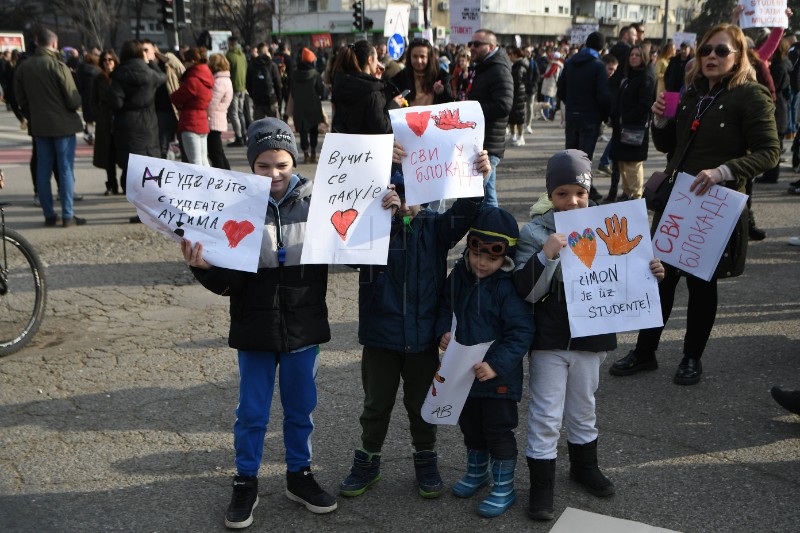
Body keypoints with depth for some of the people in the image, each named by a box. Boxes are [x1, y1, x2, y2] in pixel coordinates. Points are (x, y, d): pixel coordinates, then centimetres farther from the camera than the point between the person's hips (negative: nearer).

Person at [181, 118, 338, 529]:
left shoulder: (315, 203, -6)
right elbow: (229, 281, -10)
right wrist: (204, 267, -29)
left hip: (304, 328, 1)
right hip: (255, 329, -1)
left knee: (301, 408, 17)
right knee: (251, 412, 12)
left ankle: (299, 475, 36)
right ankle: (245, 483, 30)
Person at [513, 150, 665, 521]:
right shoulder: (534, 233, -11)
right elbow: (525, 292, -18)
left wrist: (650, 274, -8)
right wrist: (546, 255, -32)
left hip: (591, 336, 4)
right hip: (549, 339, -3)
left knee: (583, 408, 21)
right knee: (546, 414, 4)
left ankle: (584, 465, 43)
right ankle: (541, 485, 17)